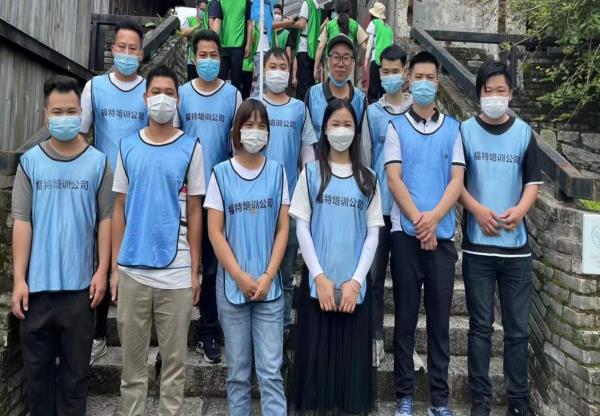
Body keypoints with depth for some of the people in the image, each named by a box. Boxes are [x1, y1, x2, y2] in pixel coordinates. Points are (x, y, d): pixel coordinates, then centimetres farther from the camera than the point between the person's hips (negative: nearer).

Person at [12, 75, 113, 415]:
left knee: (76, 368, 10)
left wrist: (102, 272, -5)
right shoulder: (30, 162, 2)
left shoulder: (98, 163, 1)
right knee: (38, 366, 12)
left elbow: (106, 219, 0)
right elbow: (22, 221, 0)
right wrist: (19, 279, -4)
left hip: (80, 285, -1)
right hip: (37, 285, 1)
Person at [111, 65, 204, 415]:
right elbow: (119, 210, 9)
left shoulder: (190, 147, 2)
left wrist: (195, 270, -1)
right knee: (132, 360, 12)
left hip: (176, 270, -2)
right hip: (132, 269, 2)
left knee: (174, 359, 8)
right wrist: (114, 267, 5)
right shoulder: (128, 146, 7)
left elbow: (195, 212, 2)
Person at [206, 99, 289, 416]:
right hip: (231, 284, 0)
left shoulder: (276, 171, 3)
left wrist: (267, 277, -8)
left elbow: (283, 228, 1)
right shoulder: (221, 173, 0)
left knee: (270, 370, 2)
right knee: (237, 370, 11)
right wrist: (241, 277, -9)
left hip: (269, 285, 0)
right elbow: (215, 232, -3)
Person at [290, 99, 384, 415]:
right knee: (316, 358, 4)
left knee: (352, 360, 6)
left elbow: (372, 233, 4)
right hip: (318, 281, -1)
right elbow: (302, 228, 0)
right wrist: (319, 277, -10)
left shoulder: (367, 178, 8)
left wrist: (355, 281, -7)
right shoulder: (311, 172, 5)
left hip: (354, 284, 1)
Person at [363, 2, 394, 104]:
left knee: (373, 89, -6)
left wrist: (366, 60, -3)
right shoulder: (388, 27, 21)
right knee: (384, 89, 9)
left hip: (377, 59, -5)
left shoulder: (374, 23, 8)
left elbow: (370, 42, 0)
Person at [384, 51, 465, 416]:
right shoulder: (396, 126, 6)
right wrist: (418, 221, -13)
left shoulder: (453, 128, 10)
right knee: (406, 317, 5)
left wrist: (433, 217, -14)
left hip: (442, 234, 1)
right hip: (406, 233, -1)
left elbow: (457, 180, 1)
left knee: (440, 317, 5)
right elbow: (393, 179, -3)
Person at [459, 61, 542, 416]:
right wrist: (477, 210, -14)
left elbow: (534, 181, 7)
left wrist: (520, 209, -12)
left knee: (518, 327, 6)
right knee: (481, 326, 4)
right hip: (477, 245, -1)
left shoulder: (524, 132, 8)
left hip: (516, 244, 2)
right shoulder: (465, 131, 4)